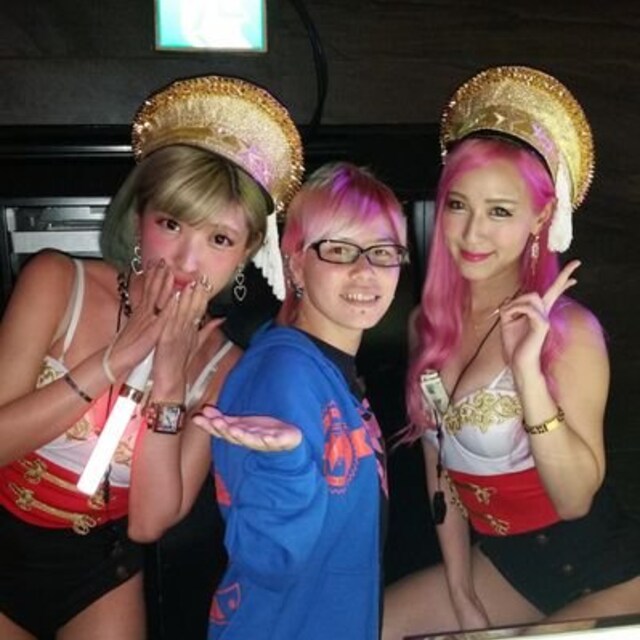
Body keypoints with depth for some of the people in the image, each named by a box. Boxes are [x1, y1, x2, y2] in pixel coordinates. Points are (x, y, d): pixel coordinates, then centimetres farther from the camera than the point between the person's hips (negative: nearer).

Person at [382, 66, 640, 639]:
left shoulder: (568, 328, -20)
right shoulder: (431, 323, -3)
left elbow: (575, 498, -23)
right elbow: (439, 463, 5)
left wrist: (527, 370, -35)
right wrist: (459, 589, 5)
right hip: (498, 564, 6)